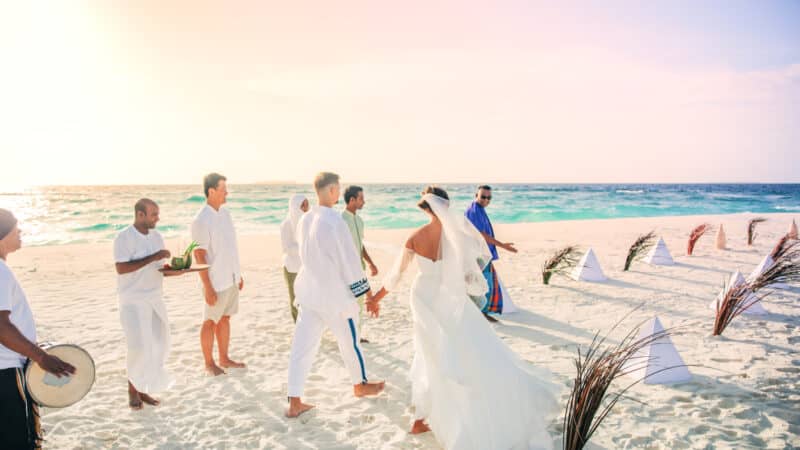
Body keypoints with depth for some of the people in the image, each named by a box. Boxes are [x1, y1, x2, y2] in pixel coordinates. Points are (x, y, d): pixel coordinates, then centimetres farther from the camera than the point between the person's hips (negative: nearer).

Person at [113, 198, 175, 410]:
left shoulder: (156, 236, 8)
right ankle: (133, 390, 13)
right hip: (133, 301, -6)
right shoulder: (124, 237, -12)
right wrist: (152, 258, -25)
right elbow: (121, 268, -22)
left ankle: (142, 388, 18)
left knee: (158, 345, 4)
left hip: (155, 298, 6)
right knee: (139, 347, -8)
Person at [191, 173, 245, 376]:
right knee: (210, 322, 7)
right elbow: (199, 255, -17)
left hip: (231, 278, 7)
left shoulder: (225, 213, 6)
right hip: (216, 281, -7)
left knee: (225, 318, 16)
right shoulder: (202, 220, -18)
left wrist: (238, 274, 15)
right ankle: (209, 363, 20)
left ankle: (224, 358, 28)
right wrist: (207, 287, -18)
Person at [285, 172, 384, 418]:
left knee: (302, 344, 8)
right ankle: (360, 385, 36)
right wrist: (367, 292, -7)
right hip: (333, 294, -6)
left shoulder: (305, 219, 0)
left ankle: (294, 402, 10)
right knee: (349, 341, 15)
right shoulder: (335, 221, -21)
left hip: (308, 290, 6)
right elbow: (350, 261, -17)